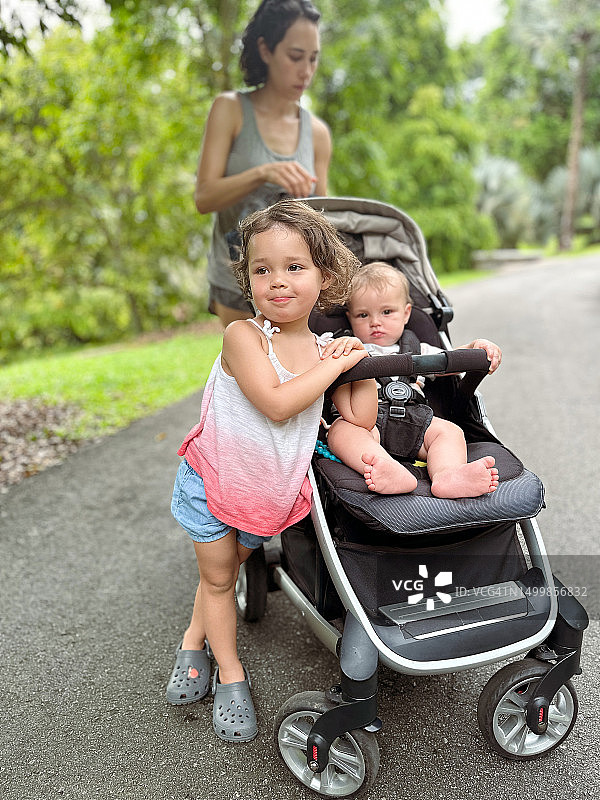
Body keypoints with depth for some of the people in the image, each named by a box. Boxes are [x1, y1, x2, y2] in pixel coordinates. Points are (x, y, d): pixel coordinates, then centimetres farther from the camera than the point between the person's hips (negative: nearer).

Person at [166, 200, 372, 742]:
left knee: (228, 565, 21)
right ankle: (231, 674, 33)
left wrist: (363, 358, -14)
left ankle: (195, 637, 47)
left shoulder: (327, 349, -5)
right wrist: (338, 365, -24)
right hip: (212, 480, -3)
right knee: (217, 575, 12)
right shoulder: (243, 335, -20)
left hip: (273, 494, 4)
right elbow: (276, 404, -33)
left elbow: (360, 420, -11)